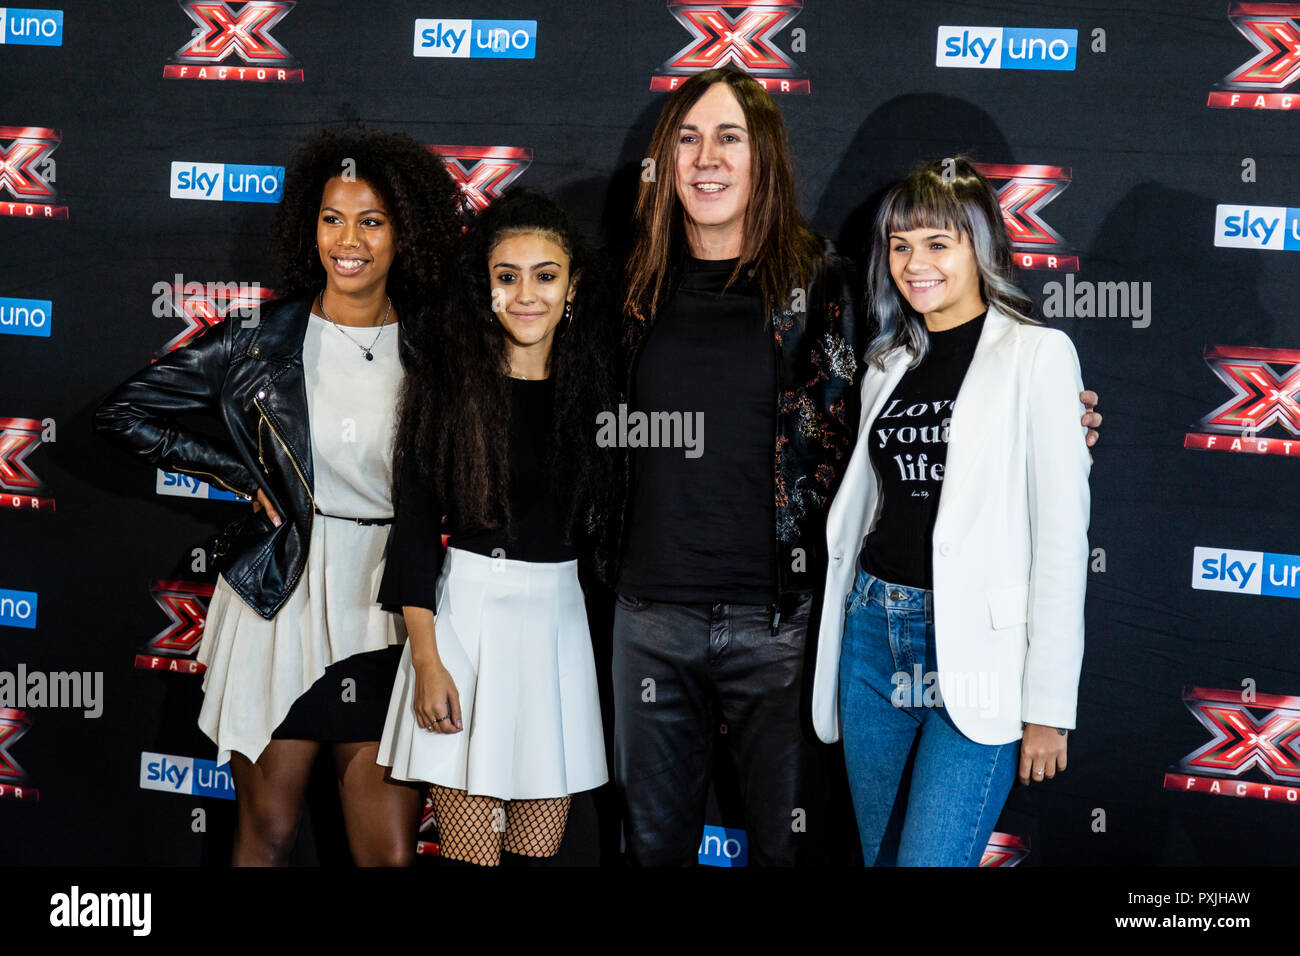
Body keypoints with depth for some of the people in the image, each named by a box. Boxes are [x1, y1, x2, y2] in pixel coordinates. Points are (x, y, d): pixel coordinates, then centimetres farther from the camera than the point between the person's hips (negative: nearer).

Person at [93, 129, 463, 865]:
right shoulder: (260, 341, -2)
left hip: (386, 613, 1)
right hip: (280, 602, 0)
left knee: (392, 852, 1)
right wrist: (246, 476, 0)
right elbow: (124, 414, 4)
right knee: (268, 838, 12)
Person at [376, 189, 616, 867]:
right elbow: (415, 519, -6)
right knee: (472, 850, -2)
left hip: (558, 613, 4)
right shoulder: (449, 375, -5)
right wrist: (425, 659, -11)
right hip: (467, 610, -4)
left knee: (539, 847, 8)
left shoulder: (589, 381, 7)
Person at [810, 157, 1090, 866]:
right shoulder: (888, 363, 13)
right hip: (874, 631, 6)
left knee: (929, 859, -12)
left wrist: (1048, 703, -12)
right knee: (878, 853, 13)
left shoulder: (1038, 355, -5)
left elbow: (1062, 535, -9)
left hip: (975, 646, -6)